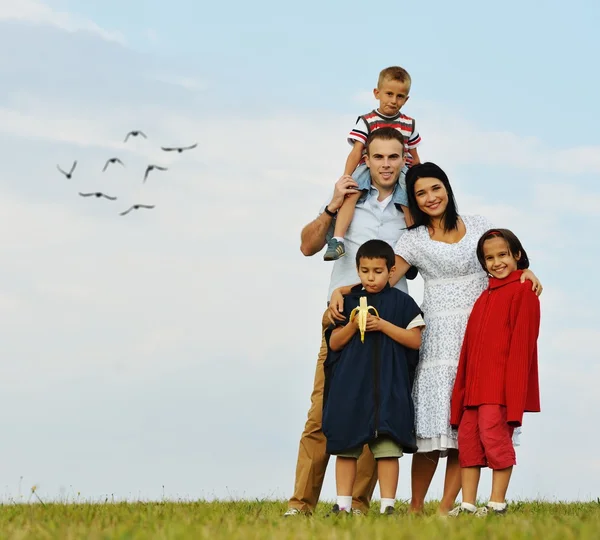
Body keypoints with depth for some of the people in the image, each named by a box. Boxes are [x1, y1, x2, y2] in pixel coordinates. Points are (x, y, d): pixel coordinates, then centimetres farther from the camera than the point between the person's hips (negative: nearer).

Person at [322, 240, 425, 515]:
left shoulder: (401, 302, 5)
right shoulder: (349, 301, 10)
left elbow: (415, 340, -2)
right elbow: (334, 343, 8)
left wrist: (383, 325, -11)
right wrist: (353, 325, -9)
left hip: (388, 386, -2)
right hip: (350, 385, 2)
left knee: (387, 447, -5)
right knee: (346, 446, 2)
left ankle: (387, 504, -1)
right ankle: (343, 504, 7)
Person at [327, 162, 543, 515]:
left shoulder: (479, 226, 13)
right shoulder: (414, 240, 9)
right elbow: (383, 280, 2)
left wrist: (526, 272, -8)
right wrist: (341, 291, -12)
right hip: (438, 337, -1)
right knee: (434, 429, -9)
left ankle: (446, 509, -3)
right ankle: (415, 507, 1)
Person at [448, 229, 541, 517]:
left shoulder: (523, 291, -4)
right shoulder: (485, 297, 21)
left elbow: (521, 341, -11)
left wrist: (513, 390, -18)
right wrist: (463, 388, 15)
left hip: (501, 382, -8)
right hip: (476, 384, 8)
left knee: (494, 434, -11)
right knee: (468, 436, 5)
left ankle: (498, 503, -4)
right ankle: (467, 504, 8)